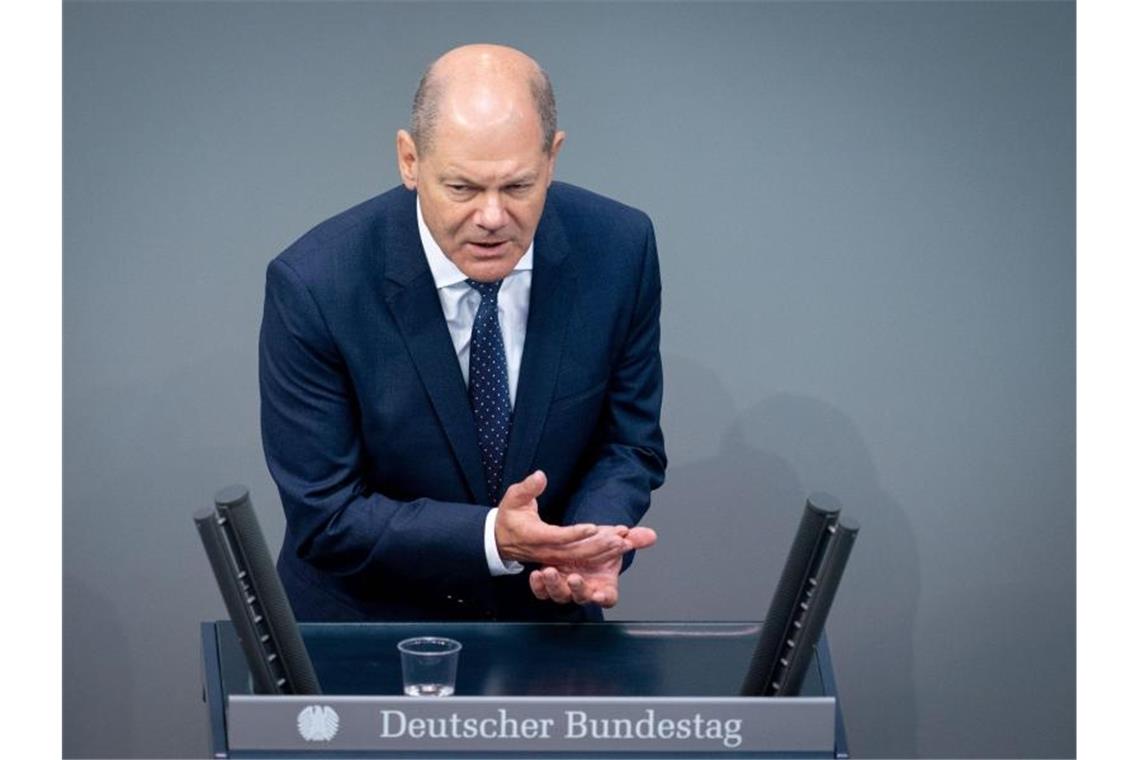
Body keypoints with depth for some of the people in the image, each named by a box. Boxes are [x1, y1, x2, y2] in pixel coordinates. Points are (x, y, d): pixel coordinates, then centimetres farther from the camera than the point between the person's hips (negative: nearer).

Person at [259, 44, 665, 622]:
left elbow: (630, 445, 2)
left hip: (544, 614, 2)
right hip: (365, 624, -2)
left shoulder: (620, 249, -10)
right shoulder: (312, 286, -18)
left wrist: (589, 543, -18)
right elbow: (325, 518, -13)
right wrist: (492, 537, -26)